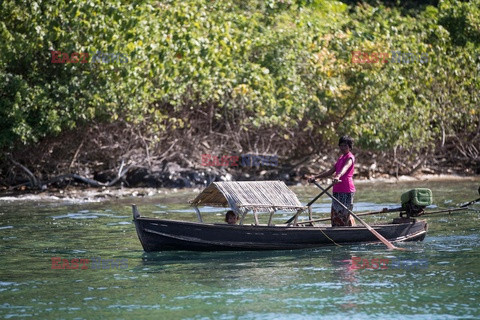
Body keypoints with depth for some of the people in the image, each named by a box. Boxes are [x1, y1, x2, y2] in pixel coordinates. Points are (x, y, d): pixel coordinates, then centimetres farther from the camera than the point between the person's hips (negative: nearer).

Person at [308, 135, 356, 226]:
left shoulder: (350, 157, -6)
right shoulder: (341, 158, 21)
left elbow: (345, 168, -29)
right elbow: (331, 171, 26)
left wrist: (338, 177, -49)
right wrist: (315, 177, 23)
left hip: (346, 191, -9)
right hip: (337, 191, 9)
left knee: (345, 214, -11)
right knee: (335, 215, 5)